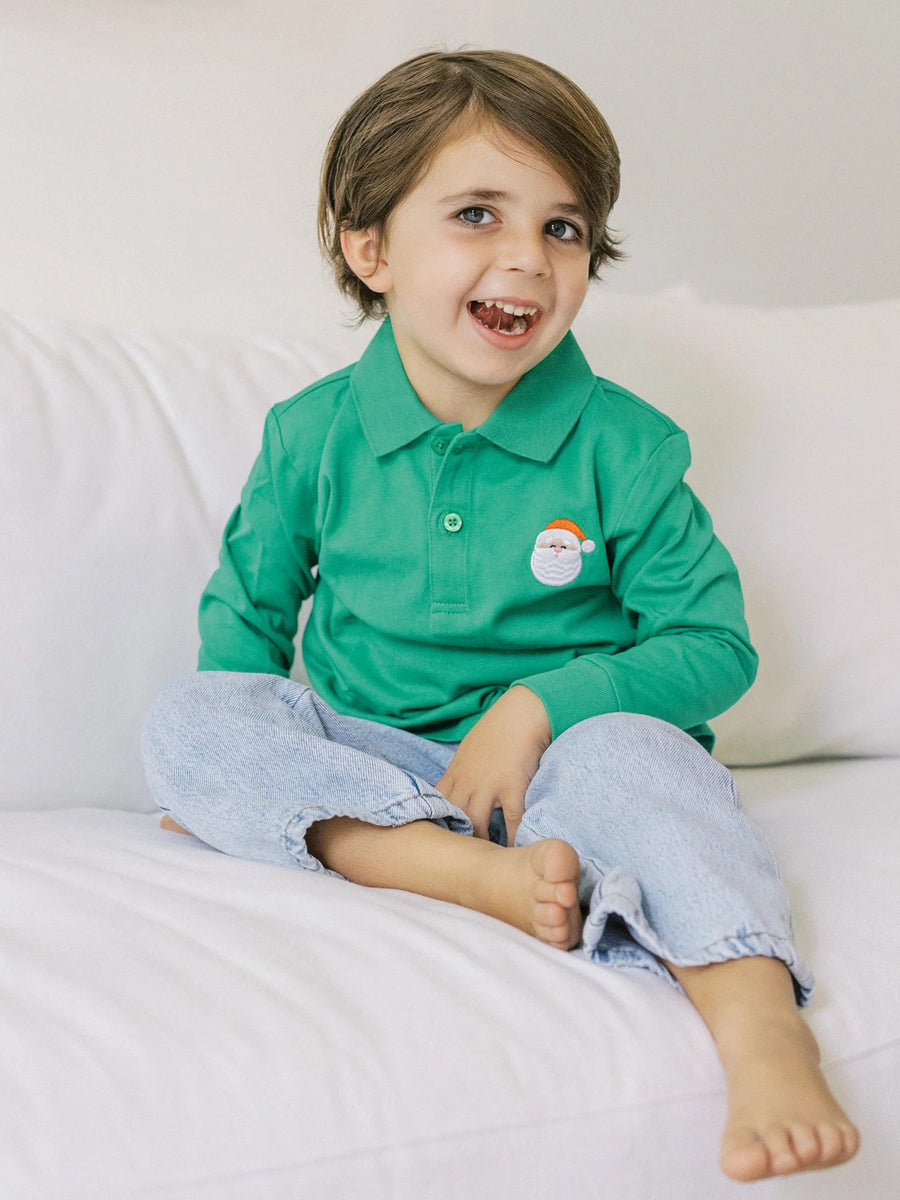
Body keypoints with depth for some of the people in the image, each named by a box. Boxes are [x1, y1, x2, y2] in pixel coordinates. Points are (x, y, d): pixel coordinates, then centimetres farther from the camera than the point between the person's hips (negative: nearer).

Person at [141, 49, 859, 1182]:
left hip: (557, 759, -2)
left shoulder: (622, 446, -4)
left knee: (630, 751, -36)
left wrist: (538, 705, -19)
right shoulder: (314, 435, 1)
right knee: (181, 718, -21)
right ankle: (482, 876, -37)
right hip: (371, 767, 3)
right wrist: (248, 770, -2)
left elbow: (716, 644, -5)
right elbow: (246, 604, 14)